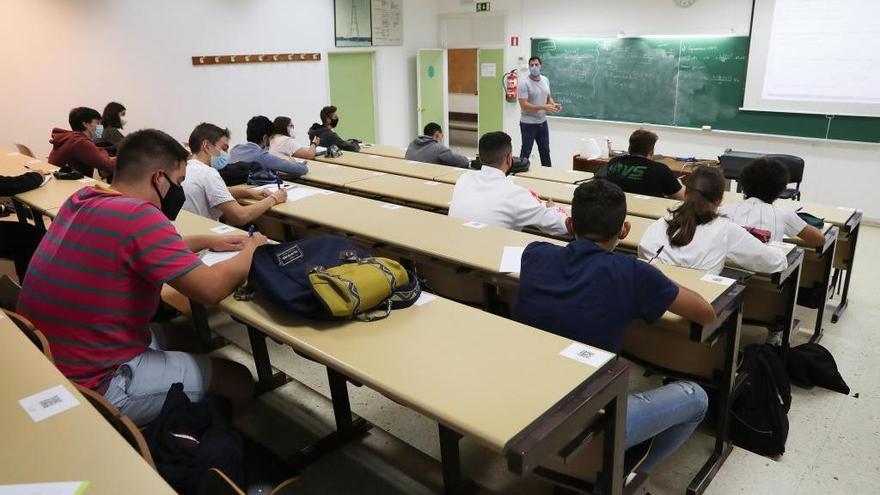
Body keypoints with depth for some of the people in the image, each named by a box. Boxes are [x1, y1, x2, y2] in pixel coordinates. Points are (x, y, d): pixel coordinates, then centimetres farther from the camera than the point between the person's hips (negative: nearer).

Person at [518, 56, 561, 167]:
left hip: (542, 122, 7)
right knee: (526, 152, 2)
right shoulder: (524, 83, -16)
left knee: (545, 151, 15)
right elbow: (524, 106, -23)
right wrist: (543, 107, -28)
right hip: (528, 124, -7)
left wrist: (553, 104, -5)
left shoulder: (545, 80, 6)